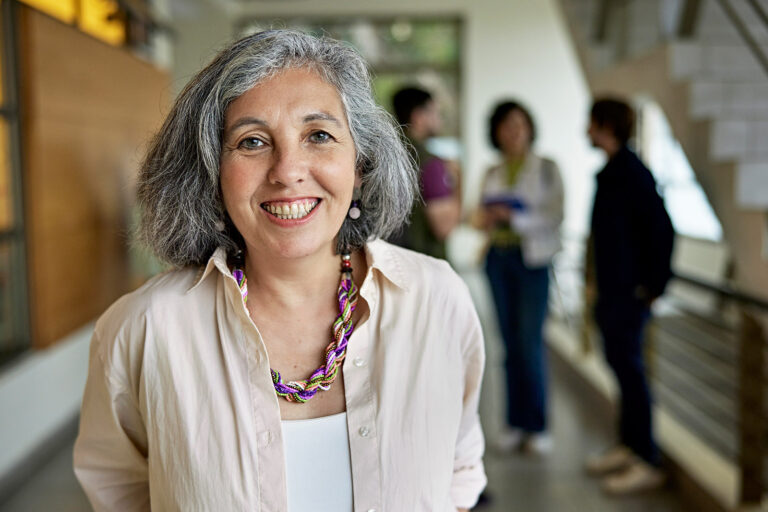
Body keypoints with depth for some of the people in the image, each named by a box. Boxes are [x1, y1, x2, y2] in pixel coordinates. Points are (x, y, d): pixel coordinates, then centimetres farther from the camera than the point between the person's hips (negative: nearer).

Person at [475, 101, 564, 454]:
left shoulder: (546, 169, 1)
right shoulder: (492, 174, 13)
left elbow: (555, 216, -7)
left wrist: (515, 217, -19)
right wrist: (485, 220, -5)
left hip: (532, 259, -4)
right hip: (498, 259, 4)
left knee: (530, 343, -6)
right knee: (510, 343, 6)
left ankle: (537, 425, 6)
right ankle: (515, 423, 14)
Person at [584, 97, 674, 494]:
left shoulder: (632, 173, -16)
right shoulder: (610, 172, 13)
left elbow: (662, 230, -20)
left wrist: (653, 285, -17)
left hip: (630, 292, -9)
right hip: (612, 290, 9)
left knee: (629, 368, -4)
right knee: (621, 365, 15)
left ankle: (647, 463, 4)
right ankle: (627, 446, 27)